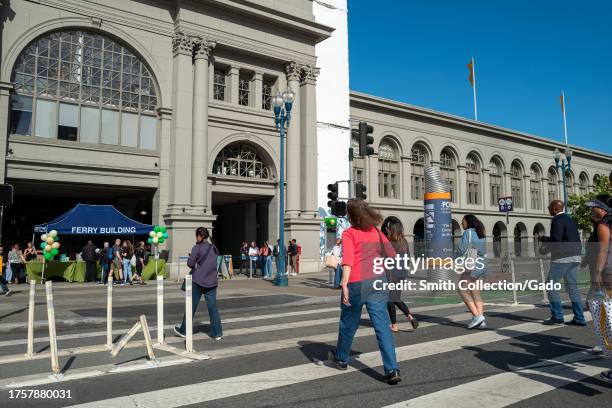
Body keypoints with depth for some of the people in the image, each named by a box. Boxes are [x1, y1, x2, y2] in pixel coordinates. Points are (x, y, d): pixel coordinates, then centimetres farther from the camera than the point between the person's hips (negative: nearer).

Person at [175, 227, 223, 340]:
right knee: (213, 308, 6)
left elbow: (190, 264, -8)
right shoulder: (214, 248, 8)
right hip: (211, 282, 4)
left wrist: (191, 257, 11)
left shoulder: (197, 248, -8)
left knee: (191, 306, 9)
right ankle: (217, 333, 7)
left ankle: (183, 330, 23)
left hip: (197, 281, -4)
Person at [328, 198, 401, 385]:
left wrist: (344, 285, -22)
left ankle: (341, 358, 37)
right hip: (377, 281, 4)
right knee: (382, 325, 1)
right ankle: (392, 370, -5)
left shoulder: (349, 233, -4)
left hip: (357, 283, -3)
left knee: (348, 322, 16)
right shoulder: (376, 231, 11)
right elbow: (392, 255, 16)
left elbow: (347, 261, -17)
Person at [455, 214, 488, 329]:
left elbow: (461, 249, -11)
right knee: (475, 293, 8)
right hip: (481, 264, 8)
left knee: (462, 290, -1)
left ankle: (477, 316, -8)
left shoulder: (468, 232, -9)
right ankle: (481, 321, 3)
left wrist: (455, 256, 9)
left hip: (471, 265, -8)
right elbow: (483, 251, 20)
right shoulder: (480, 234, 17)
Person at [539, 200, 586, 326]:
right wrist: (544, 238, 26)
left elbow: (556, 240, -19)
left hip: (562, 258, -9)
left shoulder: (558, 220, -11)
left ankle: (557, 316, -3)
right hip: (574, 257, 9)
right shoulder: (569, 219, 18)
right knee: (572, 287, 10)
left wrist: (545, 249, -4)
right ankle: (579, 318, 11)